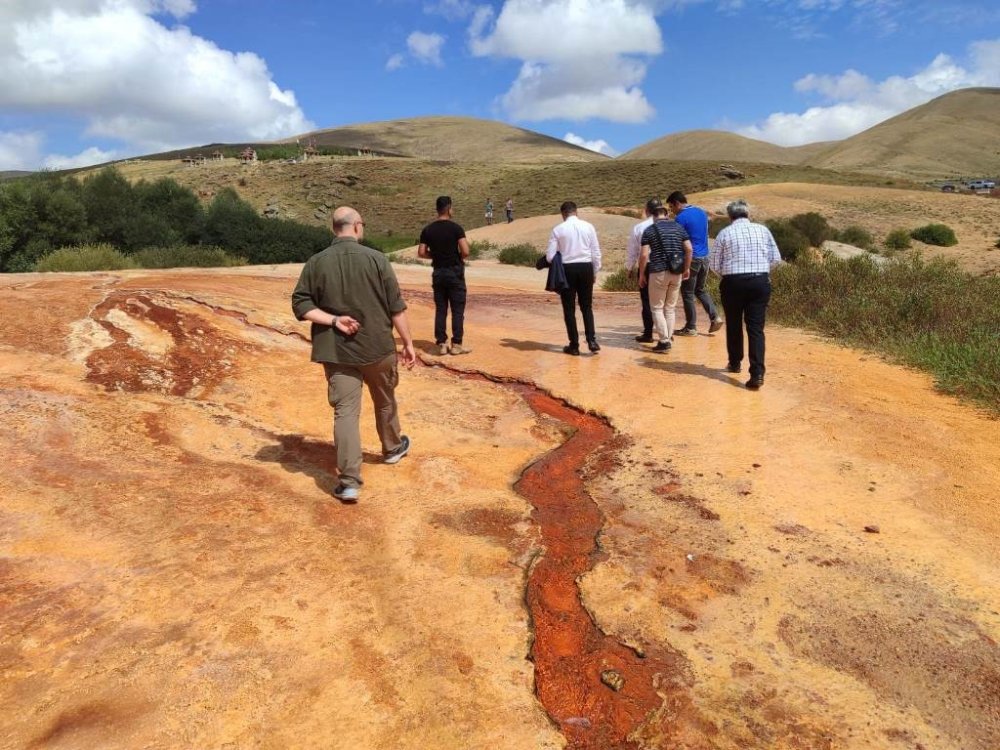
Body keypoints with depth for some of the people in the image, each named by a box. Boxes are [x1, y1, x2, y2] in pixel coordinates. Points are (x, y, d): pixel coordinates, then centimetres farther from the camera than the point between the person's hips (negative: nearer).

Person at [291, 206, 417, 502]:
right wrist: (408, 343, 1)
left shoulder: (316, 262, -2)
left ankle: (349, 481, -5)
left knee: (345, 411, 0)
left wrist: (332, 320, -9)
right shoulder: (375, 258, -8)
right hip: (377, 347, 0)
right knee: (385, 401, 22)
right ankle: (392, 448, 44)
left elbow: (300, 305, -5)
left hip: (336, 351, 1)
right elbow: (396, 307, -7)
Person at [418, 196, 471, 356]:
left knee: (440, 309, 8)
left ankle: (441, 344, 8)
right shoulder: (455, 228, -10)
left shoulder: (428, 229, 2)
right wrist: (459, 256, 5)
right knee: (457, 310, 2)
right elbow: (465, 252, -17)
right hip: (455, 272, -4)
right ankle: (456, 344, 3)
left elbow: (421, 253, 1)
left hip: (438, 272, 4)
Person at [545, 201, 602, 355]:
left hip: (567, 269, -2)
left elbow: (550, 256, -6)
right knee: (587, 307, 14)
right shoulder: (588, 226, 1)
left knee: (569, 308, 8)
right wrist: (595, 272, 13)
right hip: (586, 268, 2)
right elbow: (596, 252, 3)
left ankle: (574, 345, 10)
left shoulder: (558, 229, -5)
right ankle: (592, 341, 2)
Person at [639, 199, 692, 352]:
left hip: (659, 272, -4)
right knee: (671, 307, 14)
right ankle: (668, 338, 16)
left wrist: (641, 274, 1)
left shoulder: (649, 230, -5)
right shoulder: (678, 227, 7)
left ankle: (664, 341, -4)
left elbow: (644, 255, -9)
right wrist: (687, 268, 14)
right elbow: (689, 249, 4)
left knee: (657, 307, 4)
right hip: (676, 272, 4)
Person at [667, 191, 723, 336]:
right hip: (705, 257, 8)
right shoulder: (702, 213, 10)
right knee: (700, 290, 21)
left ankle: (691, 327, 9)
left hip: (691, 258, -7)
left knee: (687, 293, 4)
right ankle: (715, 317, 7)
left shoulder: (681, 218, -13)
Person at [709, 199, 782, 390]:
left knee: (734, 325, 17)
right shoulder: (762, 230, 5)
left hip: (733, 282, -1)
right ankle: (757, 374, -11)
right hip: (760, 282, 1)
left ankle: (735, 363, 33)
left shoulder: (724, 233, 1)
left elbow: (714, 264, 1)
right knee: (756, 328, 0)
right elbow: (776, 258, 4)